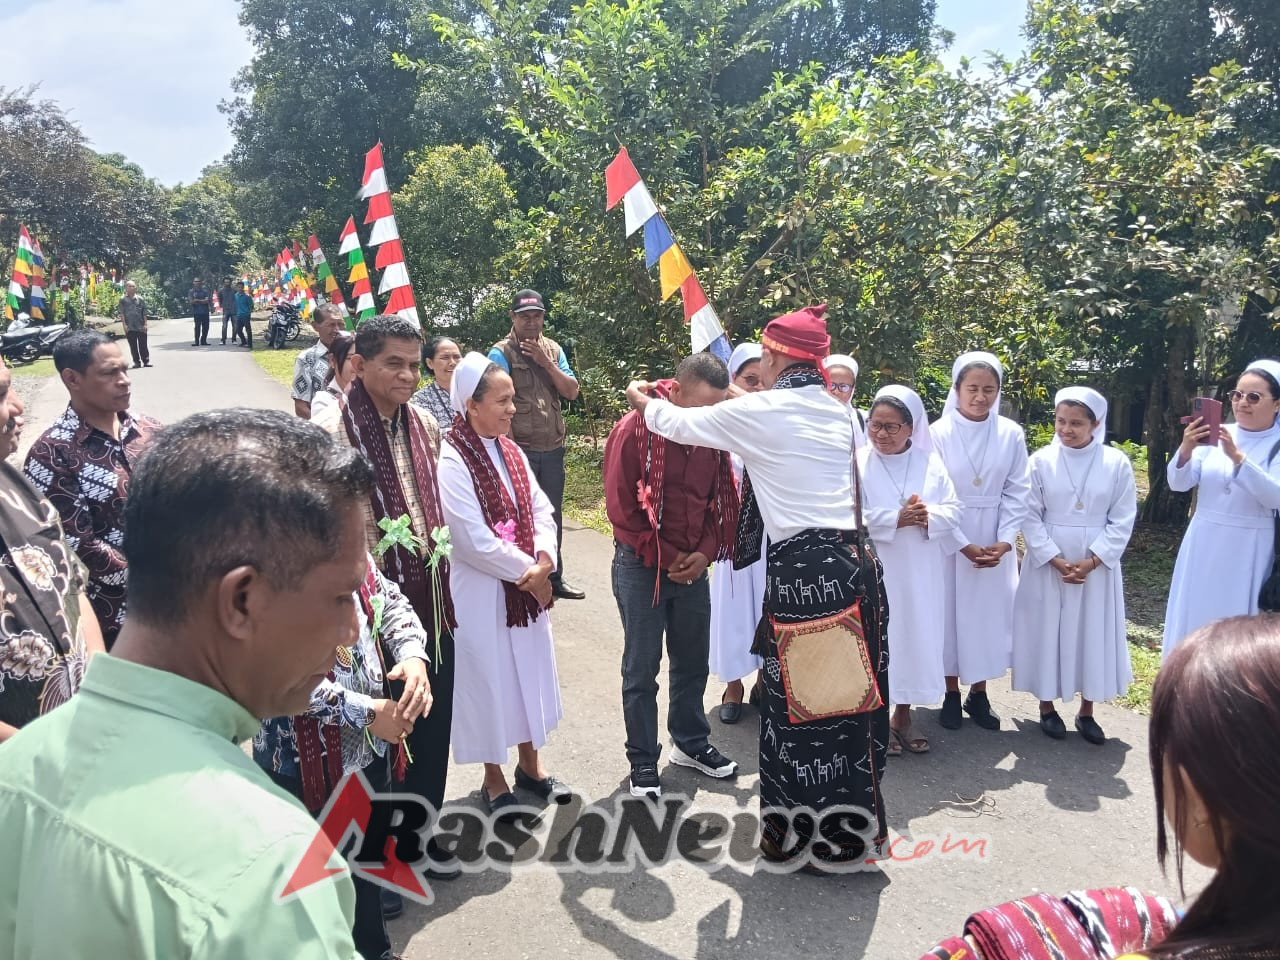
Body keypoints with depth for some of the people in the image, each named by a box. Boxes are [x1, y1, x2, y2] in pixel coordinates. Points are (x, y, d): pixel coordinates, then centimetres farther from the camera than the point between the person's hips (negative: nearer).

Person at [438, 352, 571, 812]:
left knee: (529, 670, 17)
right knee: (488, 678, 7)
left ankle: (529, 763, 35)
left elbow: (541, 510, 4)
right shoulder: (452, 461, -18)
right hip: (481, 591, -7)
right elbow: (473, 538, -21)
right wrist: (525, 571, -13)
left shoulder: (510, 451, 5)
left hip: (528, 585, 7)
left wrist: (543, 561, -13)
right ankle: (493, 779, 25)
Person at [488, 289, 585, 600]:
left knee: (553, 516, 15)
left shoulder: (553, 350, 9)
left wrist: (545, 362, -9)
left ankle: (554, 577, 28)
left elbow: (572, 392, 2)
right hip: (520, 450, -5)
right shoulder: (501, 352, -8)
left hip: (553, 449, 5)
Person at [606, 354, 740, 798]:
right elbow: (621, 506, -13)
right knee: (641, 669, 3)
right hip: (642, 566, -5)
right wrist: (666, 556, -11)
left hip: (693, 566, 5)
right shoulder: (635, 430, -14)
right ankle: (643, 761, 16)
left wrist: (705, 552, -6)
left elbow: (724, 499, 9)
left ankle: (690, 743, 34)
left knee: (693, 662, 15)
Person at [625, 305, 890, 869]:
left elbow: (682, 424, 7)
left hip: (802, 570, -7)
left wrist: (644, 401, 27)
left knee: (797, 702, 5)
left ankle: (795, 835, 20)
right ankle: (851, 831, 29)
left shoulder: (759, 412, -6)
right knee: (849, 696, 15)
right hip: (854, 563, 7)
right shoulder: (838, 412, 12)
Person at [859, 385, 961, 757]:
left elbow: (953, 511, 3)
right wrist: (896, 520, -20)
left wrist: (928, 517, -17)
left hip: (919, 575, 4)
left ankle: (903, 716, 26)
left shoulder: (930, 463, 4)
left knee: (916, 636, 10)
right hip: (873, 572, -3)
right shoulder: (858, 463, -6)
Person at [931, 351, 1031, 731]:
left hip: (995, 542, 2)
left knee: (990, 613, 9)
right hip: (950, 539, -2)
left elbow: (1017, 492, 2)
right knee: (951, 612, 6)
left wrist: (1004, 541, -8)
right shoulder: (939, 433, -10)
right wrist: (964, 545, -13)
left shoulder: (1011, 434, -3)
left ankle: (979, 694, 23)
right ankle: (952, 694, 19)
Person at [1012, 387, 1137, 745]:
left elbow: (1122, 521, -3)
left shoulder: (1117, 463, -5)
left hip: (1097, 565, 1)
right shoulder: (1041, 460, -6)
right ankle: (1047, 707, 22)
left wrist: (1091, 561, -12)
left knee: (1094, 633, 8)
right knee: (1047, 631, 6)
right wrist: (1056, 560, -13)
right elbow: (1030, 517, -5)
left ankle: (1087, 712, 24)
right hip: (1047, 563, -1)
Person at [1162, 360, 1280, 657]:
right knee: (1192, 623, 10)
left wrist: (1237, 457, -31)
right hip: (1203, 545, 3)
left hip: (1247, 552, -3)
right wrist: (1186, 449, -23)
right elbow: (1179, 484, -4)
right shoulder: (1214, 436, 1)